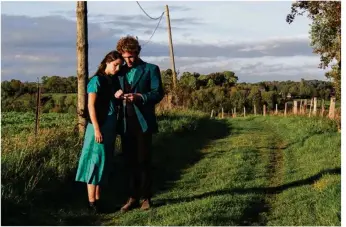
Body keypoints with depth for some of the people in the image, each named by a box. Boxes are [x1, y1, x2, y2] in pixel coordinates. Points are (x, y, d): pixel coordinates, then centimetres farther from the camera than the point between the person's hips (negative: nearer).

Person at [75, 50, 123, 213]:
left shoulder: (113, 81, 14)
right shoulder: (97, 80, -8)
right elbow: (91, 105, -15)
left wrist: (118, 97, 3)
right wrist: (97, 129, -19)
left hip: (111, 127, 8)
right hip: (99, 126, -8)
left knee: (105, 163, 9)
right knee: (95, 161, -5)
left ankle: (98, 199, 17)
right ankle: (91, 202, 0)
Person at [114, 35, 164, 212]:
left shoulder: (151, 69, 1)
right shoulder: (121, 71, 14)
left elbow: (158, 93, -6)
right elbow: (114, 92, 17)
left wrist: (139, 96, -21)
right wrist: (116, 94, -6)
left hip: (143, 122, -4)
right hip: (126, 123, 4)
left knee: (143, 161, 0)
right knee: (130, 162, 7)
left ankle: (146, 198, 9)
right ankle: (133, 198, 13)